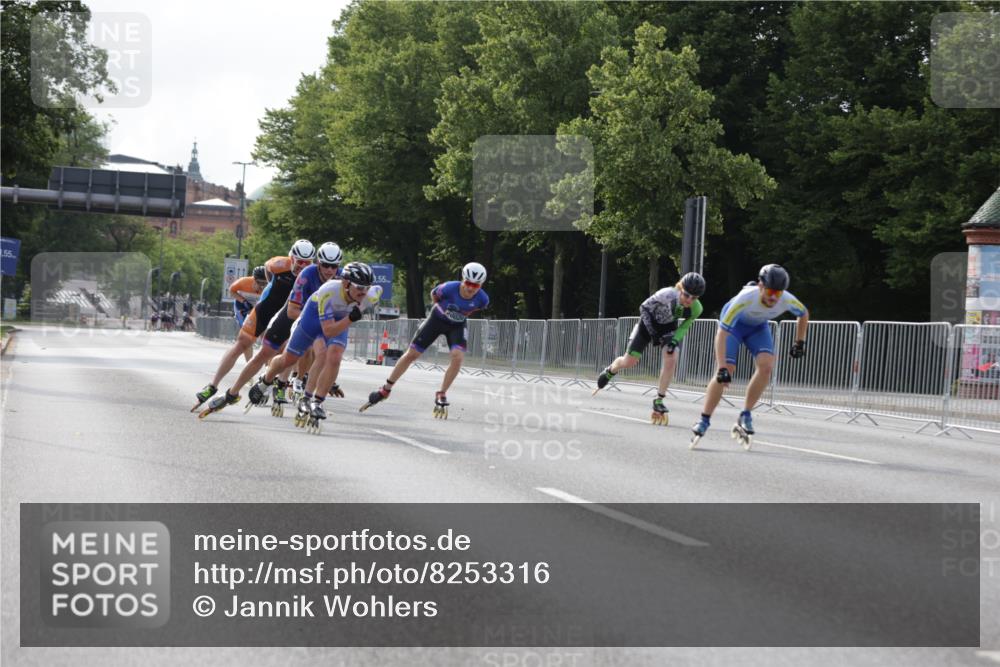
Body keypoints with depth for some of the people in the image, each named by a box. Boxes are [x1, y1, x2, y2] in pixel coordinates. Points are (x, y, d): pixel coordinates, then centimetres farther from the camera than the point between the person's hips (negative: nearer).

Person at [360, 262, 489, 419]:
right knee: (411, 354, 0)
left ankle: (441, 395, -5)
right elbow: (433, 294, -8)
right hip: (437, 319, -1)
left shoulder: (483, 299, -27)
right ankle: (385, 390, 14)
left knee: (458, 356, -23)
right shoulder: (449, 288, -33)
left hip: (457, 326, 1)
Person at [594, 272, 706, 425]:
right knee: (629, 361, 0)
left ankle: (659, 400, -5)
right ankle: (610, 372, 37)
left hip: (669, 327, 3)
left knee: (671, 360, -20)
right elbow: (644, 308, -21)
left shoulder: (696, 309, -25)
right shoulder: (667, 295, -37)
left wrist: (675, 340, -25)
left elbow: (684, 326, -7)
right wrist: (652, 333, -22)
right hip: (649, 322, -3)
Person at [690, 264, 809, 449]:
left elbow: (803, 314, -3)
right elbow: (722, 333, -39)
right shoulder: (745, 299, -41)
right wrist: (722, 368, -44)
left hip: (758, 326, 4)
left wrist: (799, 343, 0)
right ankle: (704, 421, -3)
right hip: (733, 323, -4)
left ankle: (745, 418, -8)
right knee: (726, 372, -16)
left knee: (766, 366, -20)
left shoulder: (787, 300, -30)